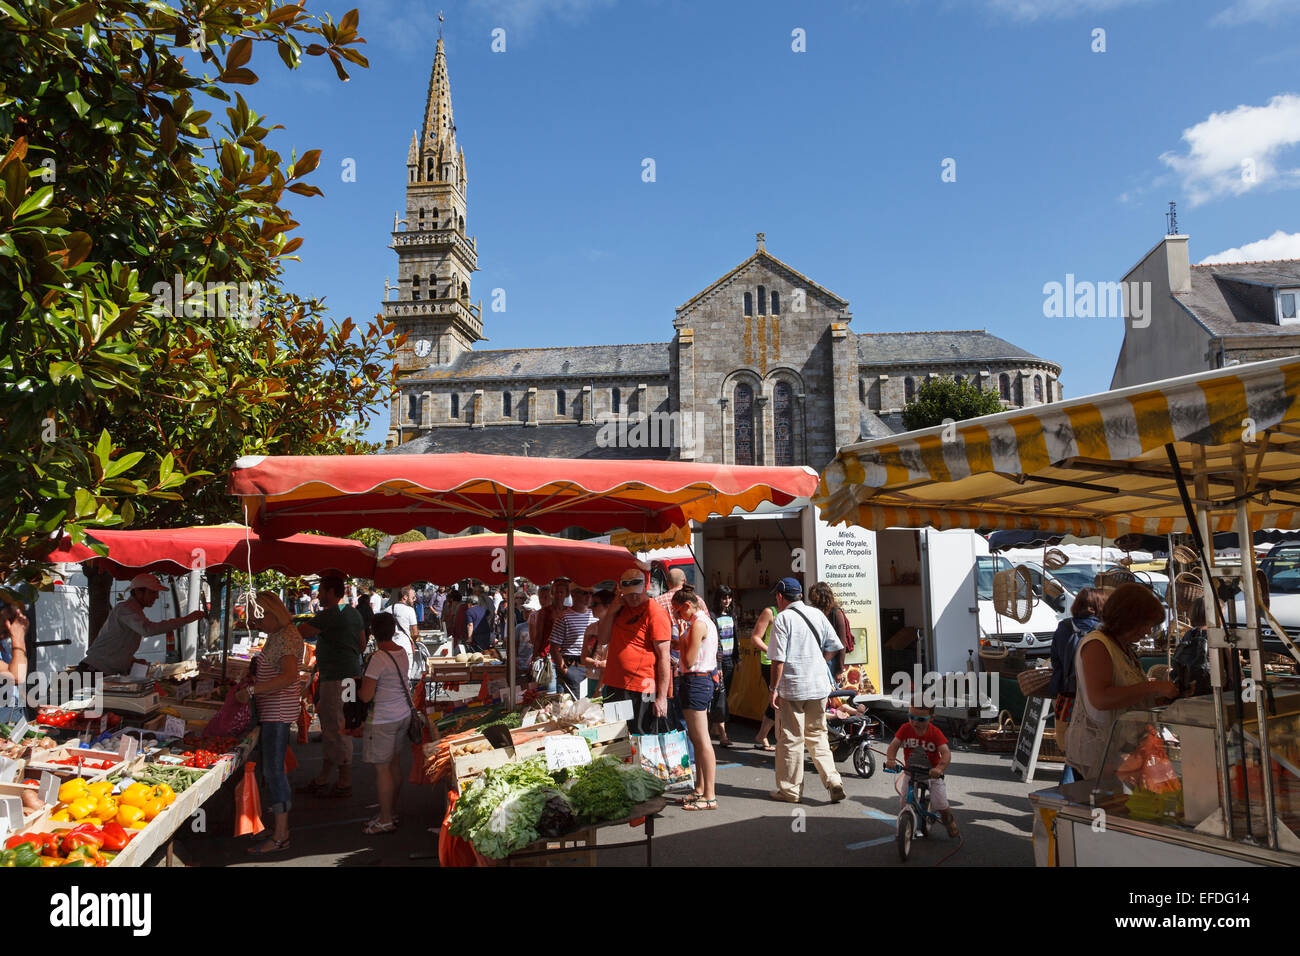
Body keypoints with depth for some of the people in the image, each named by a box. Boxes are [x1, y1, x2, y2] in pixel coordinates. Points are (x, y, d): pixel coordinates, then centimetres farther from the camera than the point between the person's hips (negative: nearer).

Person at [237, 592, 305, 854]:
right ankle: (281, 823, 24)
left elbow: (290, 675, -33)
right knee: (271, 769, 15)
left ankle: (280, 836, -3)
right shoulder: (277, 635, 15)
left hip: (278, 713, -11)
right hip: (269, 712, 11)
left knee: (273, 770, -8)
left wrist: (251, 690, -33)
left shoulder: (286, 638, -17)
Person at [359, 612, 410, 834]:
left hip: (382, 720, -8)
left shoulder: (378, 658, -20)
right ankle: (392, 812, 27)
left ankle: (386, 820, 8)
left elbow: (366, 696, -20)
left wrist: (361, 683, 0)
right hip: (403, 714, 8)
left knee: (382, 768, 0)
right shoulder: (402, 653, 4)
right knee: (395, 764, 17)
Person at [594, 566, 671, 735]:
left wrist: (662, 697, -18)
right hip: (614, 687, 7)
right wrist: (612, 611, -2)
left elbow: (664, 657, -14)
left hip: (642, 691, -7)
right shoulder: (620, 608, 12)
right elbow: (602, 640, 12)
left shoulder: (655, 612, -11)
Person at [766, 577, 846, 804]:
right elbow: (834, 647, 10)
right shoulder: (817, 614, 6)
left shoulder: (782, 618, -11)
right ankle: (833, 781, 5)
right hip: (819, 685, 5)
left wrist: (774, 689, -8)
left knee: (791, 738, 5)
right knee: (817, 734, 16)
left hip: (792, 687, -5)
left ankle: (790, 790, 14)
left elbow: (778, 659, -14)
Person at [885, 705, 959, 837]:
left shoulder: (935, 733, -18)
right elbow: (894, 745, -15)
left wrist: (939, 768, -43)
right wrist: (891, 759, -34)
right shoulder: (905, 729, -12)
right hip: (910, 771, 2)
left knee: (940, 803, -8)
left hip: (932, 772, -2)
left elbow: (946, 752, -26)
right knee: (904, 802, -5)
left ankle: (948, 820, 28)